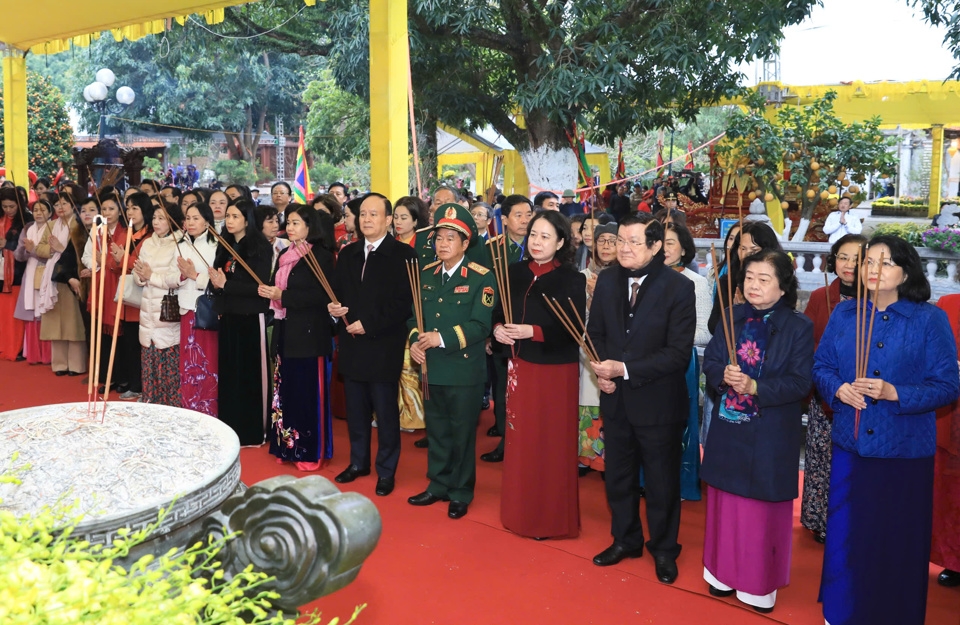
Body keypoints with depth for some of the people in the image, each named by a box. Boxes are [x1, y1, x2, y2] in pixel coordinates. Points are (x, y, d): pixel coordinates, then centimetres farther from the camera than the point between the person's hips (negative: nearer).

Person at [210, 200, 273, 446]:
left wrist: (227, 284, -16)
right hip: (228, 317, 7)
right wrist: (216, 283, 0)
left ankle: (251, 432, 9)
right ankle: (230, 428, 21)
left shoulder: (260, 248, -8)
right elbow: (219, 278, 19)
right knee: (228, 373, 10)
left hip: (250, 318, -7)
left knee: (249, 375, 0)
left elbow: (261, 286, -16)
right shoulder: (225, 246, 13)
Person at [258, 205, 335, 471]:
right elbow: (278, 286, 19)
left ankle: (312, 451, 7)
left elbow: (321, 295, -18)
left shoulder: (321, 256, -9)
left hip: (309, 332, -7)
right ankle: (288, 446, 21)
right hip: (285, 331, 7)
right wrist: (268, 291, -4)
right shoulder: (284, 255, 15)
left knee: (308, 392, -2)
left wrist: (283, 296, -18)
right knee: (287, 389, 11)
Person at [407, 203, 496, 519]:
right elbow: (414, 314, 12)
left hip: (464, 370, -5)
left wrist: (443, 338, -24)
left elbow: (480, 325, -17)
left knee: (462, 433, 6)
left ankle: (461, 493, 20)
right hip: (431, 368, 5)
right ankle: (438, 485, 31)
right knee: (436, 430, 16)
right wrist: (415, 341, -7)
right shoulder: (426, 274, 9)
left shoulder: (481, 278, -10)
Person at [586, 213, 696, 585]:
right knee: (618, 477, 19)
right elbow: (595, 332, 8)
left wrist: (625, 369, -24)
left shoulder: (678, 288, -16)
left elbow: (678, 353, -18)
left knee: (662, 482, 12)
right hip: (615, 400, 5)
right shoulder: (607, 281, -1)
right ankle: (625, 540, 39)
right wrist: (602, 370, -11)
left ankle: (663, 549, 33)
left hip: (657, 402, -4)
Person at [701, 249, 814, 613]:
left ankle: (760, 584, 23)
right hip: (728, 427, 4)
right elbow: (709, 361, 1)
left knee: (762, 509, 8)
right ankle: (725, 571, 31)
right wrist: (724, 376, -21)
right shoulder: (731, 317, 2)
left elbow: (800, 382, -13)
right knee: (726, 502, 14)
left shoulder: (799, 327, -10)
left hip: (771, 435, -4)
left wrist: (755, 387, -25)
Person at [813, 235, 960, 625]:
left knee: (897, 540, 8)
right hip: (850, 444, 3)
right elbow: (821, 366, 7)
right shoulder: (844, 314, 4)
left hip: (905, 449, -3)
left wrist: (894, 393, -22)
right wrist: (838, 389, -14)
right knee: (845, 533, 12)